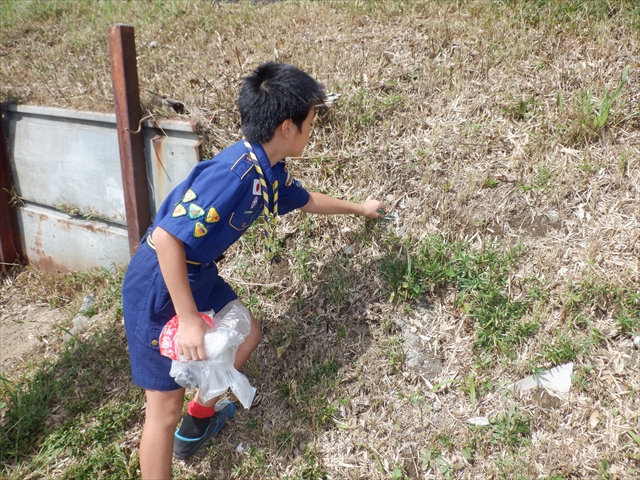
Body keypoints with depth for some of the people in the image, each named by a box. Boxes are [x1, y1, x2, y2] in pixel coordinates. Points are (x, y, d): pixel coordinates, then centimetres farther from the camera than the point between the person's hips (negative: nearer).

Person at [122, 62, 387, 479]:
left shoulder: (271, 170, -1)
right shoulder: (233, 174, -31)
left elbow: (307, 200, 20)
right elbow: (166, 237, -32)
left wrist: (358, 207, 34)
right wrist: (189, 320, -28)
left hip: (197, 275, 9)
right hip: (158, 289, -9)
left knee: (247, 334, 21)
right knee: (166, 406, -1)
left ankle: (198, 421, 41)